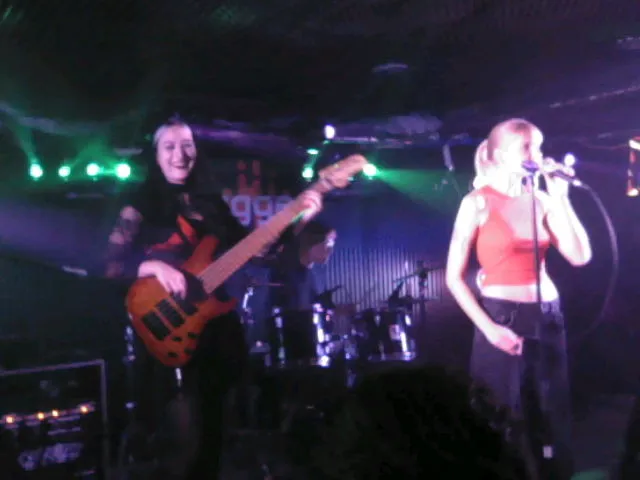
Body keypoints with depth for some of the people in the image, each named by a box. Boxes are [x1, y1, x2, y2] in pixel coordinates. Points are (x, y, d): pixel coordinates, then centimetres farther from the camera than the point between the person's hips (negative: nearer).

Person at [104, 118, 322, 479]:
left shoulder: (210, 202, 12)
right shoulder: (142, 204, -2)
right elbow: (111, 263, -8)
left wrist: (298, 219, -2)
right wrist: (152, 265, -26)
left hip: (216, 325, 6)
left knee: (212, 435, 15)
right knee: (187, 440, -11)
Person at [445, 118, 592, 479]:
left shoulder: (541, 200, 7)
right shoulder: (478, 203, -6)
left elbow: (581, 256, -3)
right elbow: (454, 277, -7)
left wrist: (560, 197, -5)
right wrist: (490, 329, -14)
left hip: (548, 318, 5)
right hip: (503, 319, -5)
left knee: (553, 420, 12)